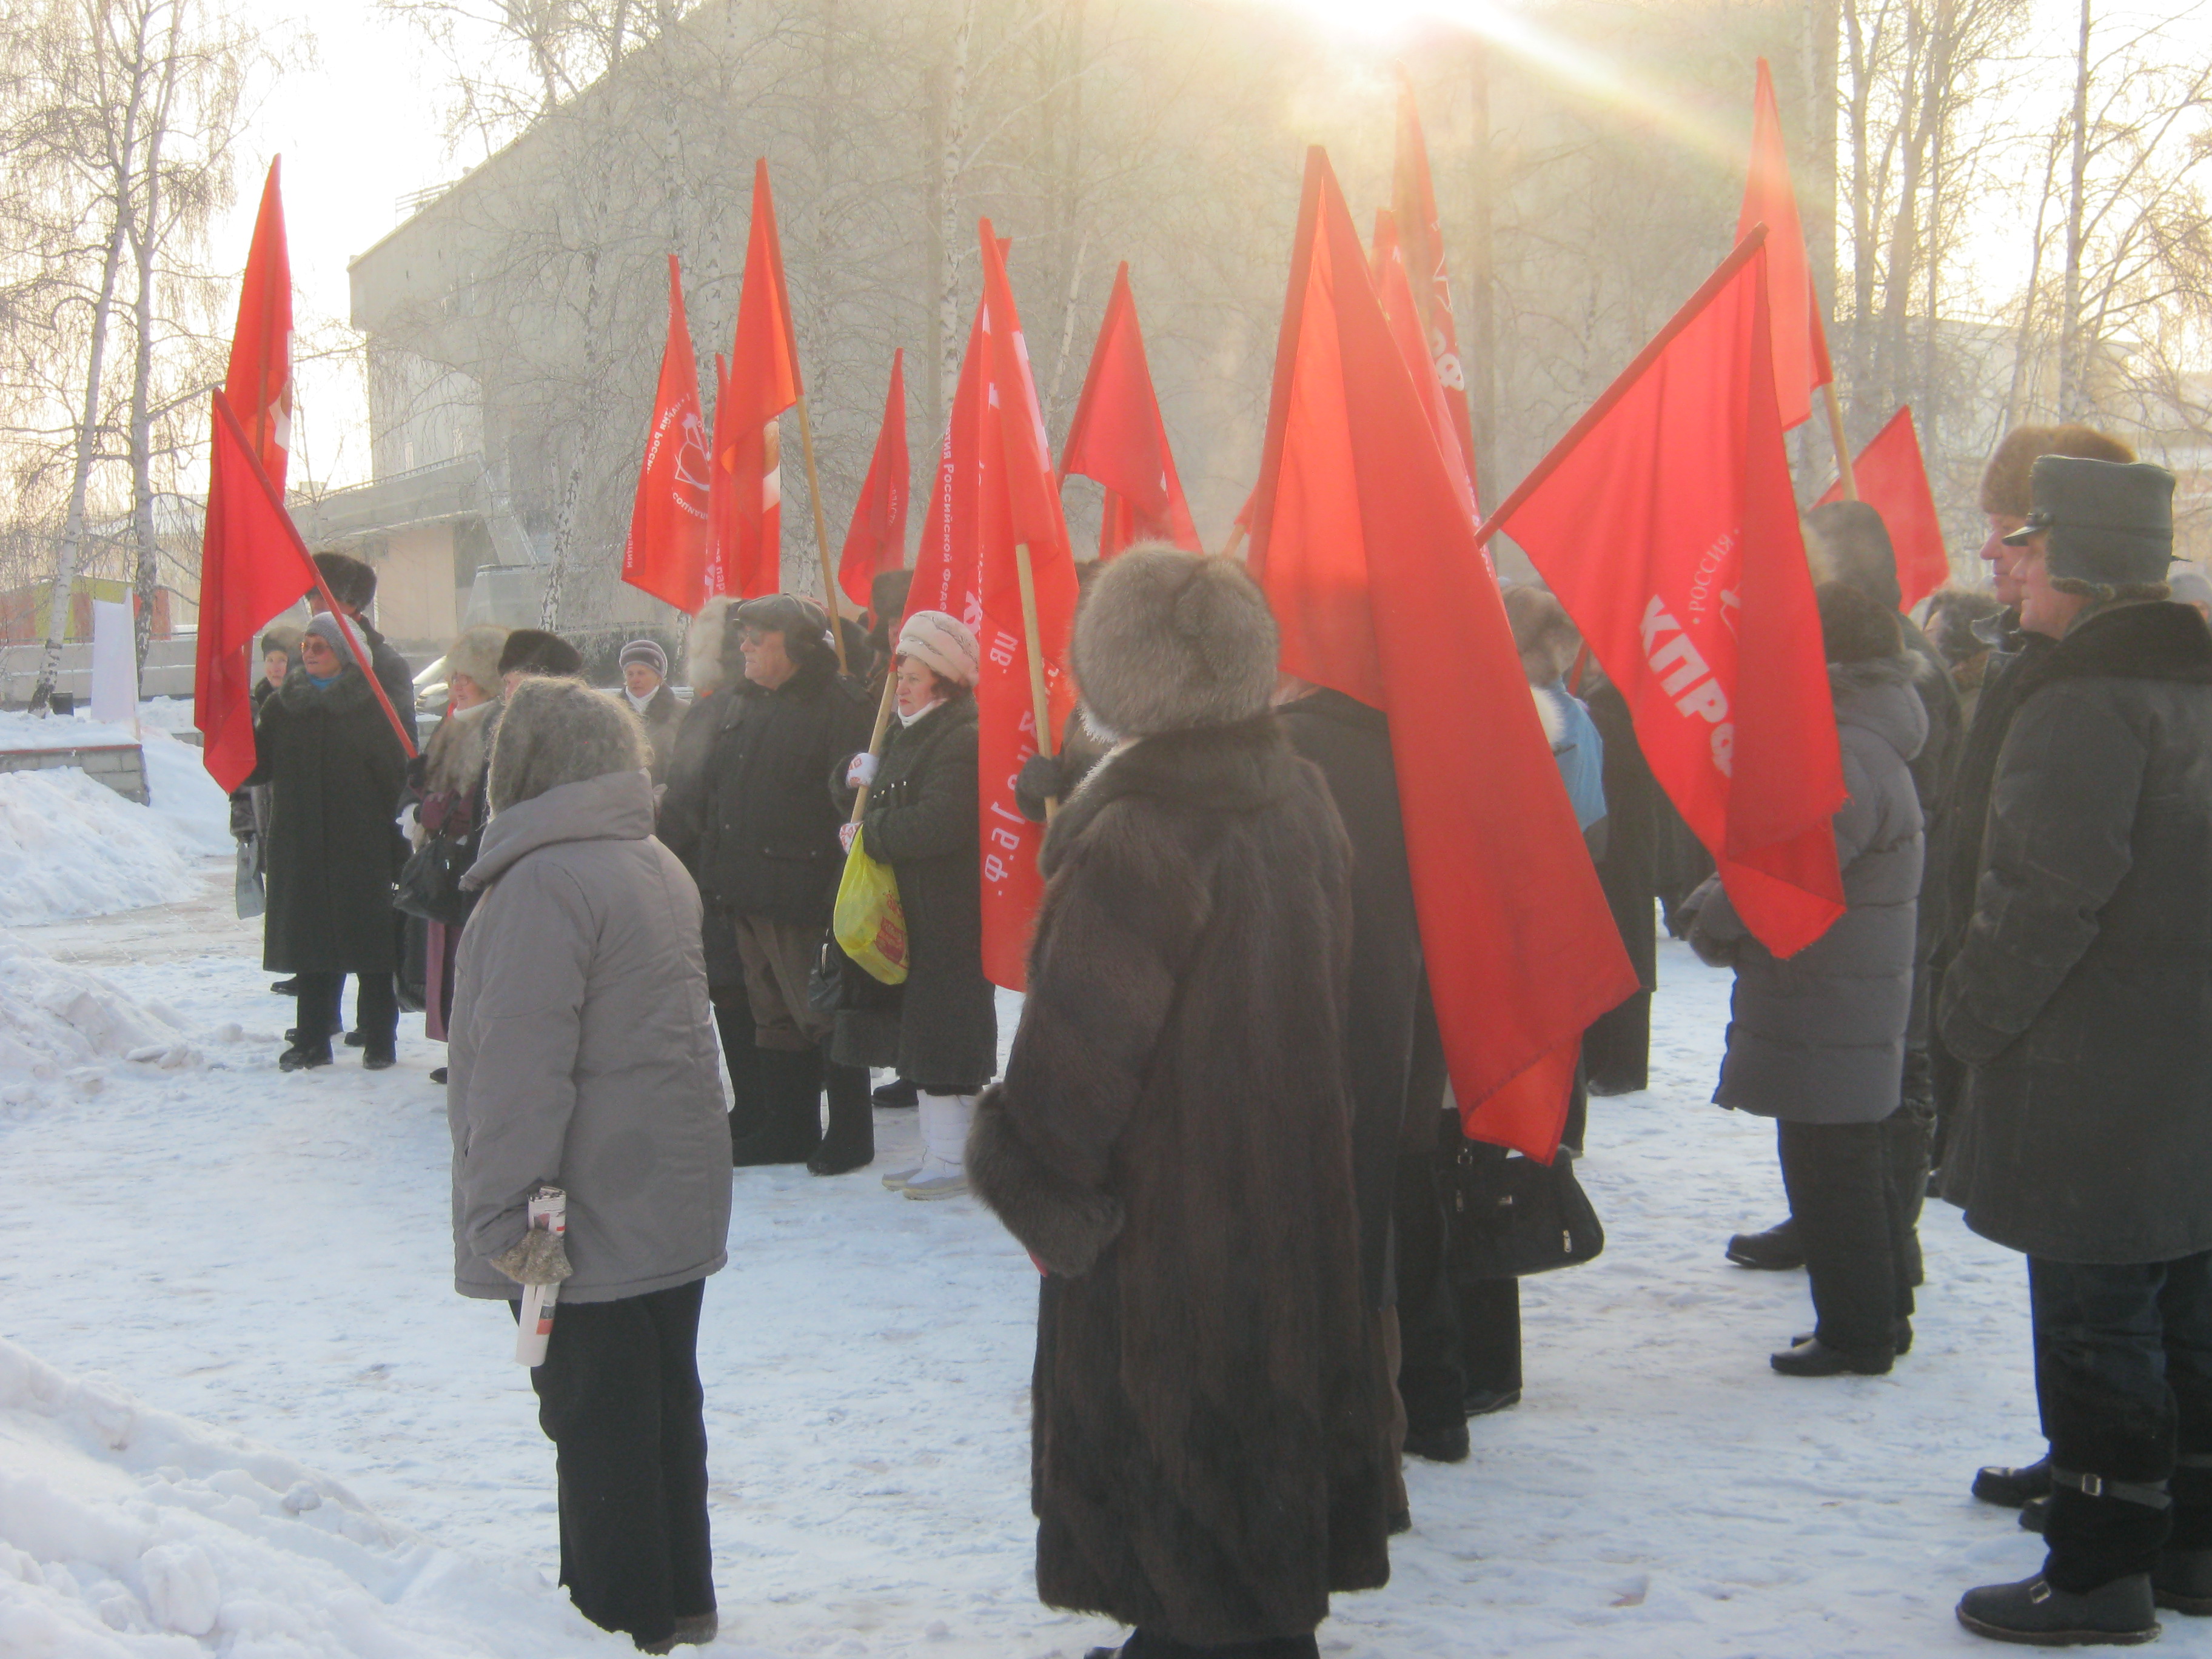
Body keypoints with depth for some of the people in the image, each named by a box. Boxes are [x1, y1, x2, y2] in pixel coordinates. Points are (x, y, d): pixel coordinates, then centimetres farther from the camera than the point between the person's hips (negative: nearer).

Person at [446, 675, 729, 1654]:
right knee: (665, 1399, 16)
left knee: (597, 1419, 1)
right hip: (675, 1201, 9)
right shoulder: (657, 865, 12)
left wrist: (504, 1213, -18)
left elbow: (521, 1065, -22)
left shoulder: (542, 881, -18)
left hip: (592, 1209, -9)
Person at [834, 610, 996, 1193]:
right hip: (911, 910, 10)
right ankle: (939, 1151, 23)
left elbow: (935, 824, -25)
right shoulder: (908, 732, 16)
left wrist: (869, 834, -12)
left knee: (945, 1033, -4)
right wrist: (859, 779, -4)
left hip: (950, 914, -10)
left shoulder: (962, 737, -16)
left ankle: (951, 1158, 5)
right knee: (924, 1033, 14)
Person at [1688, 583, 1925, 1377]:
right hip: (1856, 997, 11)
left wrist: (1713, 923, -8)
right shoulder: (1869, 739, 14)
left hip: (1825, 1005, -11)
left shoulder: (1846, 755, -22)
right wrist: (1721, 895, 4)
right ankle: (1881, 1314, 29)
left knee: (1827, 1169, -1)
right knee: (1853, 1163, 19)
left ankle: (1856, 1332, 8)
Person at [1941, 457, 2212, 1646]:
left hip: (2094, 1082, -9)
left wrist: (1973, 1011, -9)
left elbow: (2048, 893, -23)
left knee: (2094, 1328, -1)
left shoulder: (2084, 699, -18)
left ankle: (2101, 1571, 6)